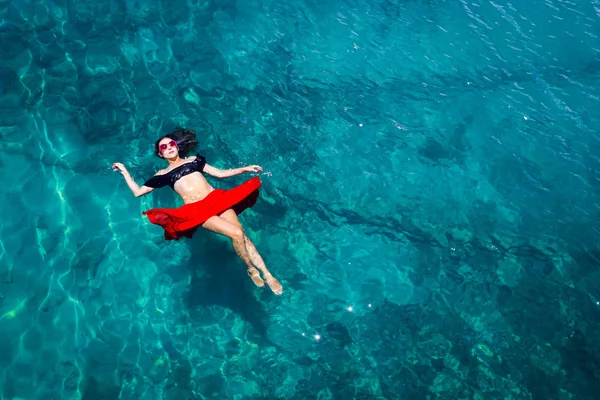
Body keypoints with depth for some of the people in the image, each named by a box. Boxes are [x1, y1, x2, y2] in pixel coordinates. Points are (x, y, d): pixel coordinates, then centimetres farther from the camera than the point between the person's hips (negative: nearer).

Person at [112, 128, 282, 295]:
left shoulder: (194, 159, 22)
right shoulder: (163, 175, 17)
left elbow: (220, 173, 21)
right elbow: (138, 192, 20)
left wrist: (245, 169, 14)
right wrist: (124, 171, 21)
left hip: (217, 199, 2)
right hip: (196, 210, -2)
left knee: (241, 233, -19)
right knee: (236, 233, -22)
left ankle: (266, 273, -13)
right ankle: (251, 269, -1)